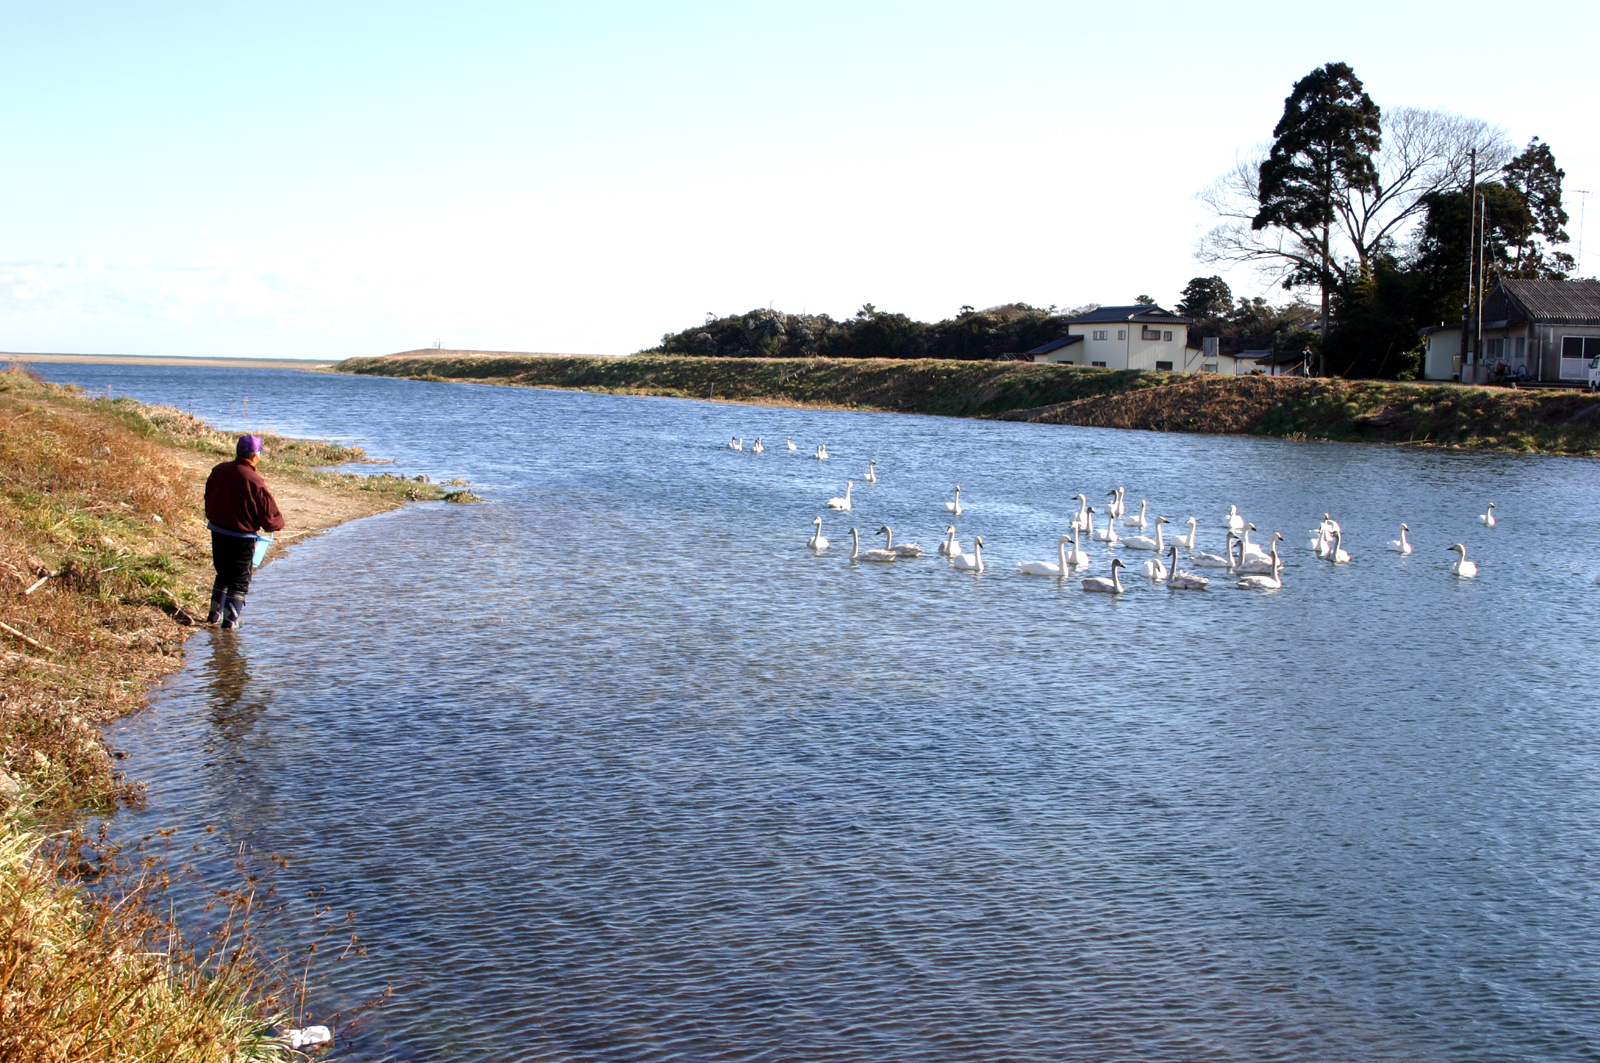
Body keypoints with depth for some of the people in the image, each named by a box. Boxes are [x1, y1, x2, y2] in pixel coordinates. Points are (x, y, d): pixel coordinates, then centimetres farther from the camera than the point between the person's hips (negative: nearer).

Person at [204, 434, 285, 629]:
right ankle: (230, 621, 7)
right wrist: (278, 522, 5)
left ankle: (214, 614, 31)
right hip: (242, 538, -6)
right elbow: (269, 518, -17)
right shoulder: (254, 481, -22)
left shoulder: (219, 471, -3)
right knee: (239, 581, 7)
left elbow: (209, 500, 12)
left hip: (217, 532, 6)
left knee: (223, 574, 24)